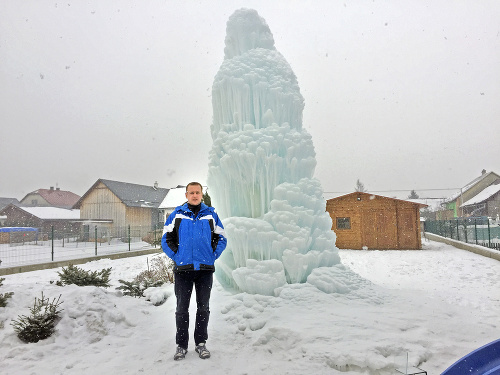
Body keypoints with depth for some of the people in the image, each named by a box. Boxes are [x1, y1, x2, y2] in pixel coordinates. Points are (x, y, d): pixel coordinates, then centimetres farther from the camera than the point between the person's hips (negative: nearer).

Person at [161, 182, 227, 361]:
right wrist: (176, 256, -3)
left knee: (203, 307, 10)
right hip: (183, 269, -1)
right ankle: (181, 345, 20)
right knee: (182, 308, 6)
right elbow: (166, 239, 6)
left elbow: (221, 238, 9)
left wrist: (212, 256, -1)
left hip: (205, 269, 1)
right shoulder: (176, 215, 4)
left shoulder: (211, 215, 6)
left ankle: (201, 343, 24)